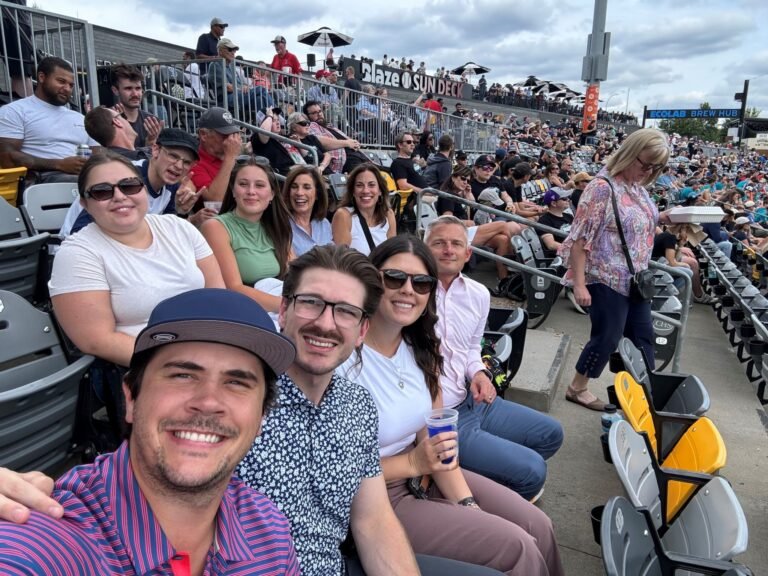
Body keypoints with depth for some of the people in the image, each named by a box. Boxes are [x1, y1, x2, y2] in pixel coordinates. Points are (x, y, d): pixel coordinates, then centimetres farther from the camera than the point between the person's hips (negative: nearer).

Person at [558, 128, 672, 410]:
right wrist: (579, 284, -24)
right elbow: (580, 238, -21)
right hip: (607, 280, -8)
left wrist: (661, 219, 4)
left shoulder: (638, 187, 7)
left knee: (643, 337, 14)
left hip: (635, 279, 8)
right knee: (607, 338, 2)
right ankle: (577, 388, 21)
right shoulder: (602, 187, -18)